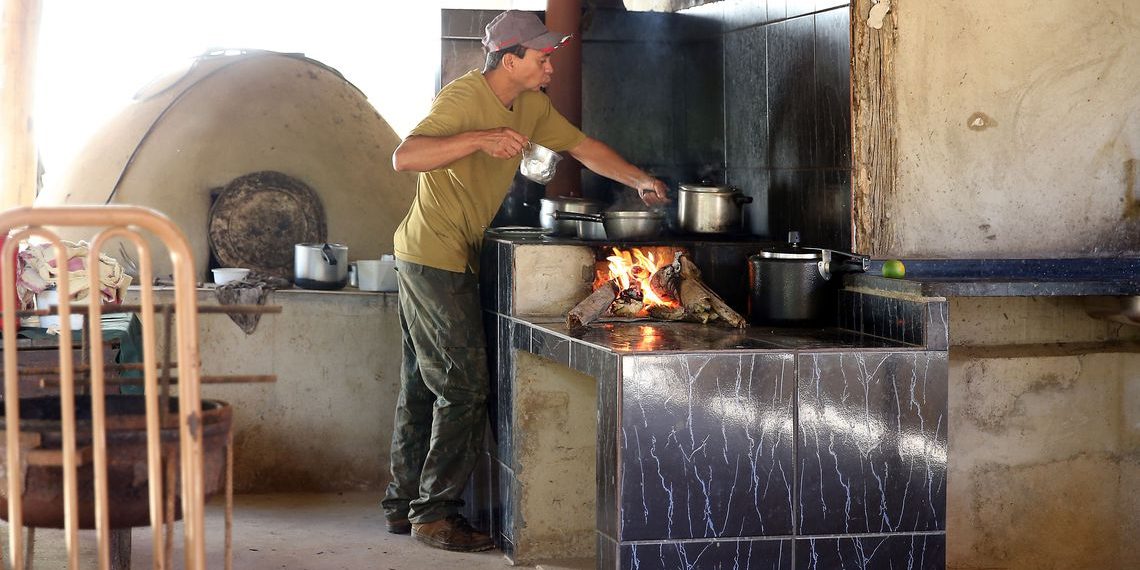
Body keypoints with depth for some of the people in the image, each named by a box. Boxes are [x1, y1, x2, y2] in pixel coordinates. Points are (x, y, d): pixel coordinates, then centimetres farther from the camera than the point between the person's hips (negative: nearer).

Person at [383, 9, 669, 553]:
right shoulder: (463, 97, -19)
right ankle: (435, 512, -2)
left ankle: (404, 504, 22)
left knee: (423, 385, 14)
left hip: (453, 259, 9)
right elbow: (404, 157, -31)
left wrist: (640, 181, 15)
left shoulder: (530, 106, 7)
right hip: (434, 257, -9)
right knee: (465, 385, -9)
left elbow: (583, 147, 19)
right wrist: (480, 139, -39)